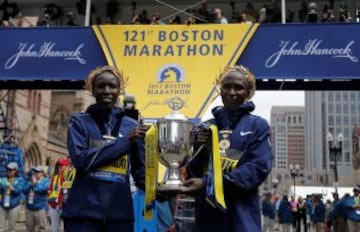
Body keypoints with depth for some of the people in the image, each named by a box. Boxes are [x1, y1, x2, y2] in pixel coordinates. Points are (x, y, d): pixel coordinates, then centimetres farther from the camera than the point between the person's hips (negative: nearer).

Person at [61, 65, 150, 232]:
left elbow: (140, 170, 7)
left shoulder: (132, 126, 7)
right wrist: (125, 141, -13)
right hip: (83, 211, -2)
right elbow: (80, 160, -12)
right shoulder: (79, 122, 3)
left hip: (120, 212, 2)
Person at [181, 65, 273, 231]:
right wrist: (200, 149, -11)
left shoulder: (258, 125, 2)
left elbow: (258, 168, -12)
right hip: (207, 213, 3)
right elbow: (192, 173, 10)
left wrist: (208, 183, -18)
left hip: (241, 217, -3)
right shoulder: (207, 127, 11)